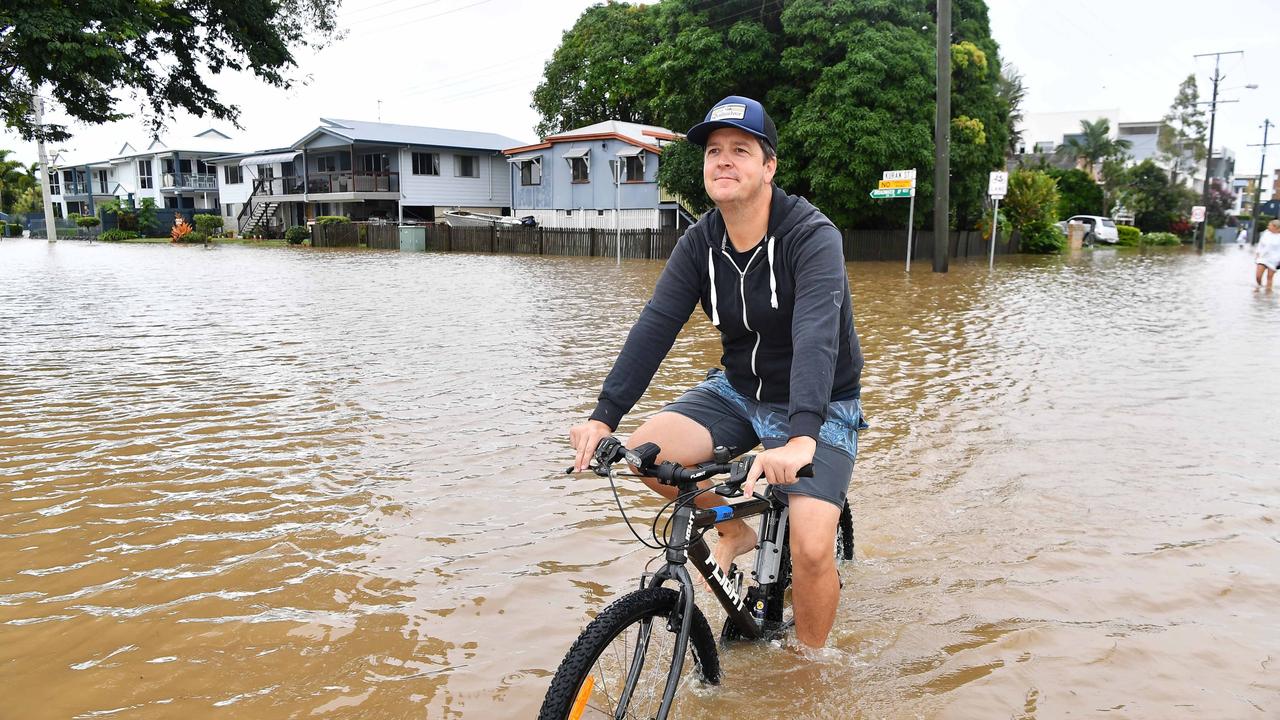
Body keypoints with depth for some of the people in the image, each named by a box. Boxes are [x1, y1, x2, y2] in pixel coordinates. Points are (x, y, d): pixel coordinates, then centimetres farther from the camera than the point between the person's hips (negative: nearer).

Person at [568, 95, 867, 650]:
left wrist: (800, 438, -51)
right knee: (646, 450, -19)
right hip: (739, 391, 5)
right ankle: (736, 530, 8)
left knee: (811, 548, -21)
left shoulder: (812, 236, -22)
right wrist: (605, 416, -26)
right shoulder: (699, 243, -5)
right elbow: (654, 327, -14)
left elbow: (817, 337, -37)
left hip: (819, 407, -4)